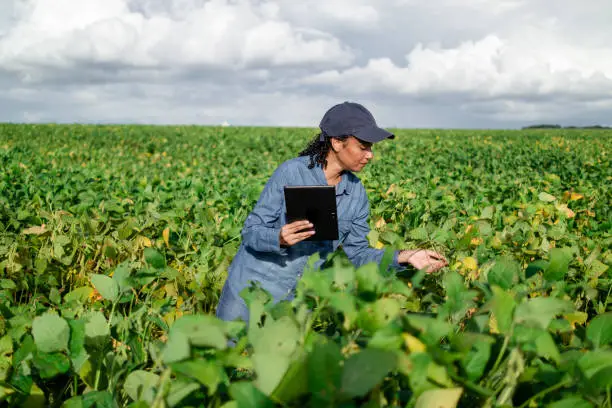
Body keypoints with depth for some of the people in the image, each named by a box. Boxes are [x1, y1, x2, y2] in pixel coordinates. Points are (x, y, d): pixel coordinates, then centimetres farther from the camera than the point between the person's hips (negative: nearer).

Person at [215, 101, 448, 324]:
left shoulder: (356, 192, -2)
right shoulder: (291, 172, -16)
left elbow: (356, 252, 4)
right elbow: (250, 232, -13)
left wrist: (402, 257, -10)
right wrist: (280, 239, -34)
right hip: (253, 287, -3)